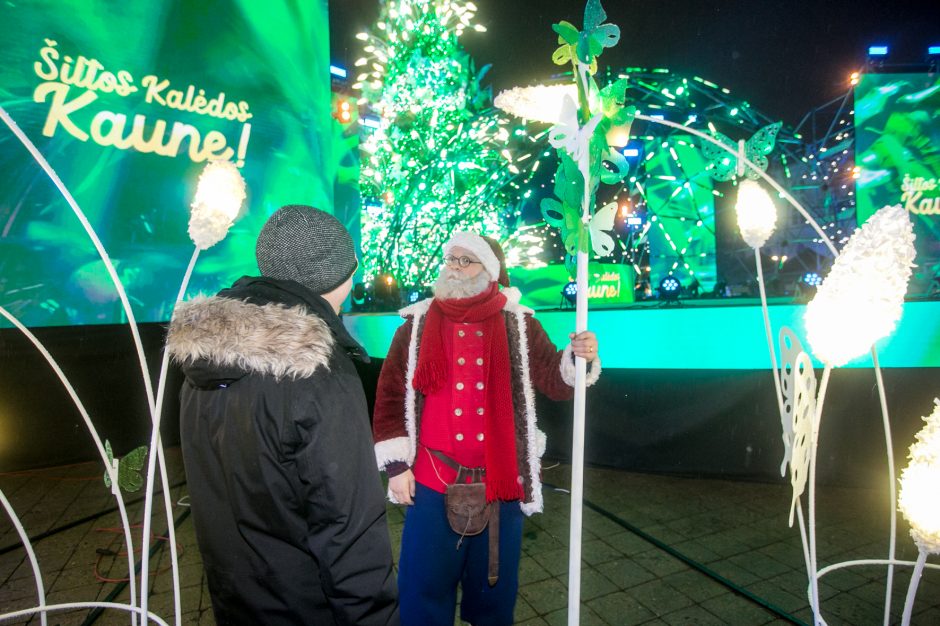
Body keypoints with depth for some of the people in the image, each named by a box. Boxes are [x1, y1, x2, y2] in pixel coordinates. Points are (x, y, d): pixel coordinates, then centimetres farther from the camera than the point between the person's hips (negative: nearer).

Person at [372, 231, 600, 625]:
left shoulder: (518, 324, 0)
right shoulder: (418, 323, 0)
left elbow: (555, 381, -1)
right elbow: (391, 394, 1)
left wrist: (578, 358, -23)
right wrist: (396, 464, -2)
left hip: (501, 481, 1)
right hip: (433, 481, 0)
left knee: (495, 584, 19)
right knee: (425, 584, 13)